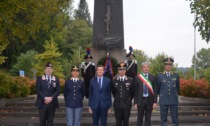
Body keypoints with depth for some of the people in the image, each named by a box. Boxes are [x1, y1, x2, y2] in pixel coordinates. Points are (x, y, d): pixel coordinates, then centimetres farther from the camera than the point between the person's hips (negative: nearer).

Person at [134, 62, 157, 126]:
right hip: (140, 100, -1)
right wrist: (135, 102, -3)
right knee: (140, 118, 5)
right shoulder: (137, 77, 1)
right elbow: (136, 91, 1)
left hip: (149, 100, 1)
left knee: (148, 118, 7)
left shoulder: (152, 78, 3)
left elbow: (155, 90, 3)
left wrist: (155, 102, -4)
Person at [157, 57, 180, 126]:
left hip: (174, 100, 1)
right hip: (163, 100, -1)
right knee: (163, 119, 3)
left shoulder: (176, 75, 6)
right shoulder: (160, 76, 3)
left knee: (175, 119, 1)